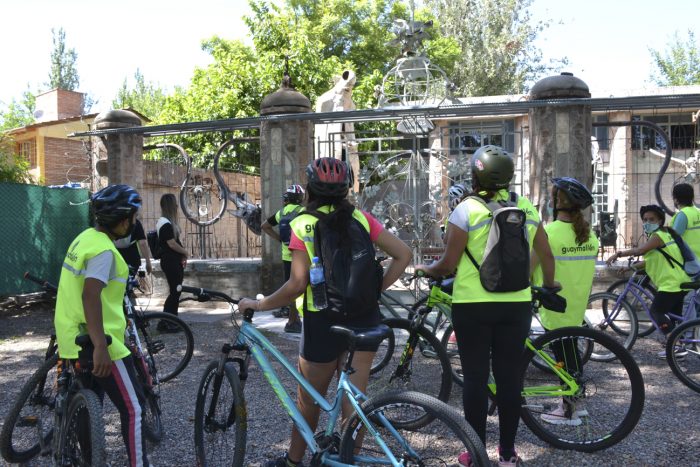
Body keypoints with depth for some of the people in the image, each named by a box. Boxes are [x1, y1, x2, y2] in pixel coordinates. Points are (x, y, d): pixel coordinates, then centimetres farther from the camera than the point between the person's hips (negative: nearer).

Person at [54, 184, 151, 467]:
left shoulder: (85, 237, 10)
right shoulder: (104, 249, -20)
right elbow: (90, 296, -31)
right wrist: (100, 347, -35)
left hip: (73, 340, 10)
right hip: (96, 344, -10)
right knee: (133, 408, -2)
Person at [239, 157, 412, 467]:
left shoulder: (303, 225, -9)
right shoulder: (361, 218, 0)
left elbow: (297, 285, -15)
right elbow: (403, 254, -2)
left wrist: (258, 305, -3)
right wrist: (376, 288, 4)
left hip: (323, 322, -2)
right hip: (364, 317, 3)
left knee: (308, 399, 17)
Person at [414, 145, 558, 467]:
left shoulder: (467, 209, -9)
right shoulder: (526, 208, 3)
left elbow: (449, 264, -10)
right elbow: (546, 255, 10)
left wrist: (426, 269, 11)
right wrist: (549, 285, 28)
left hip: (472, 305, -3)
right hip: (516, 304, 4)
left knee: (475, 377, 6)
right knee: (509, 375, 11)